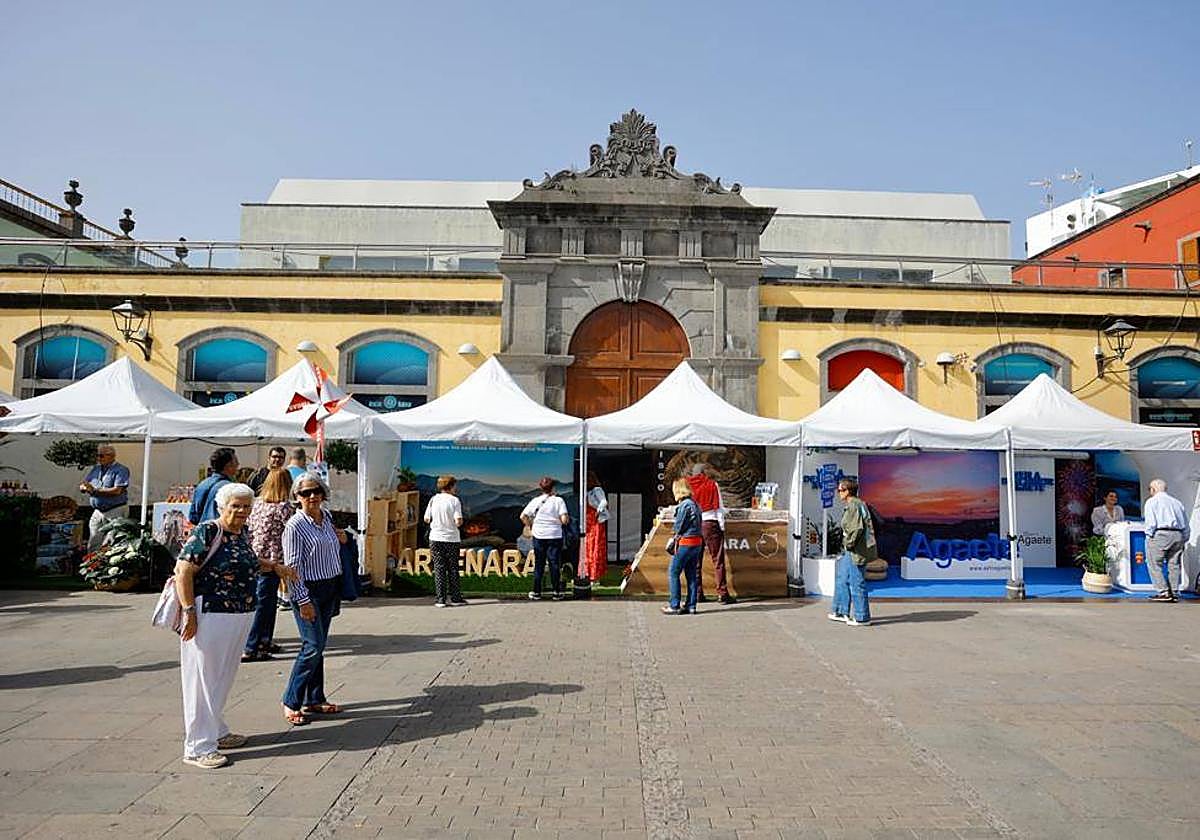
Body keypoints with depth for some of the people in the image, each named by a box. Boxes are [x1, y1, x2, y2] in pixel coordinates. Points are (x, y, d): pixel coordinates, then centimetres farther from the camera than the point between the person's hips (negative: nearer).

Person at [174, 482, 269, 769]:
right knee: (203, 678, -1)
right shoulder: (207, 532, -14)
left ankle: (217, 733, 32)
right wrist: (189, 612, -22)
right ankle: (198, 747, 6)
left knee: (224, 677, 18)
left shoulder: (242, 533, 11)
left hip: (241, 616, 8)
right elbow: (183, 572, -18)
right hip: (210, 615, -8)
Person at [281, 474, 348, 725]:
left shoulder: (327, 517, 8)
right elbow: (292, 566, -16)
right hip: (308, 590, -7)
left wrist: (340, 539, 4)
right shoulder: (295, 526, -13)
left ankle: (314, 700, 20)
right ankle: (291, 703, 2)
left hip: (329, 588, 7)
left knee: (319, 647, 12)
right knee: (313, 646, -10)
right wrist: (303, 600, -19)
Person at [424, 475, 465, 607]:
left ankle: (440, 599, 4)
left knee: (439, 569, 6)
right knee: (453, 569, 8)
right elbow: (458, 522, -15)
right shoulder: (454, 500, -8)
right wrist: (460, 522, 7)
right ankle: (455, 598, 12)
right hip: (451, 539, -2)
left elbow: (426, 519, 5)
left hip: (436, 538, 2)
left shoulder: (433, 499, 2)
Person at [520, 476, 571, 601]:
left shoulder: (535, 501, 1)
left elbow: (523, 516, -1)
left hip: (538, 536, 2)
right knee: (555, 564, 5)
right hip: (555, 536, -2)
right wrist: (568, 519, 7)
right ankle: (557, 593, 8)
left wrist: (531, 526, 11)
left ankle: (536, 592, 12)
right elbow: (564, 520, -15)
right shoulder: (558, 500, -7)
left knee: (538, 564, 10)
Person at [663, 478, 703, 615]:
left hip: (685, 543, -9)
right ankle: (691, 605, 15)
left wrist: (673, 541, 5)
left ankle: (674, 606, -1)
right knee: (692, 574, 12)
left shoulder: (684, 505, -14)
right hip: (698, 543, 9)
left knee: (673, 573, -1)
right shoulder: (695, 504, 12)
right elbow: (699, 525, 12)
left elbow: (679, 527, -12)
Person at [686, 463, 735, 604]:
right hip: (711, 523, -3)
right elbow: (719, 507, -1)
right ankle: (722, 593, -5)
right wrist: (722, 526, 3)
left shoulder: (688, 486, 7)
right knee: (718, 559, -1)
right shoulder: (712, 485, 1)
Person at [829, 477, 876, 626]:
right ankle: (841, 612, 25)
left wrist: (848, 543, -14)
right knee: (842, 580, 17)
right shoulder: (859, 504, 15)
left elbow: (857, 528, -25)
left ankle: (862, 617, 6)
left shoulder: (853, 506, -17)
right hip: (850, 552, 11)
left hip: (856, 551, -11)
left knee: (857, 583, -2)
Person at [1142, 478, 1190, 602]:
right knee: (1174, 565, 11)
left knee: (1154, 564, -1)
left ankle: (1164, 592, -8)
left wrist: (1149, 536, -3)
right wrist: (1183, 540, 21)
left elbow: (1150, 522, -10)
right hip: (1178, 535, 6)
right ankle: (1174, 593, 9)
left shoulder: (1151, 501, 3)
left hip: (1160, 535, -6)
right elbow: (1186, 525, 18)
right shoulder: (1176, 502, 19)